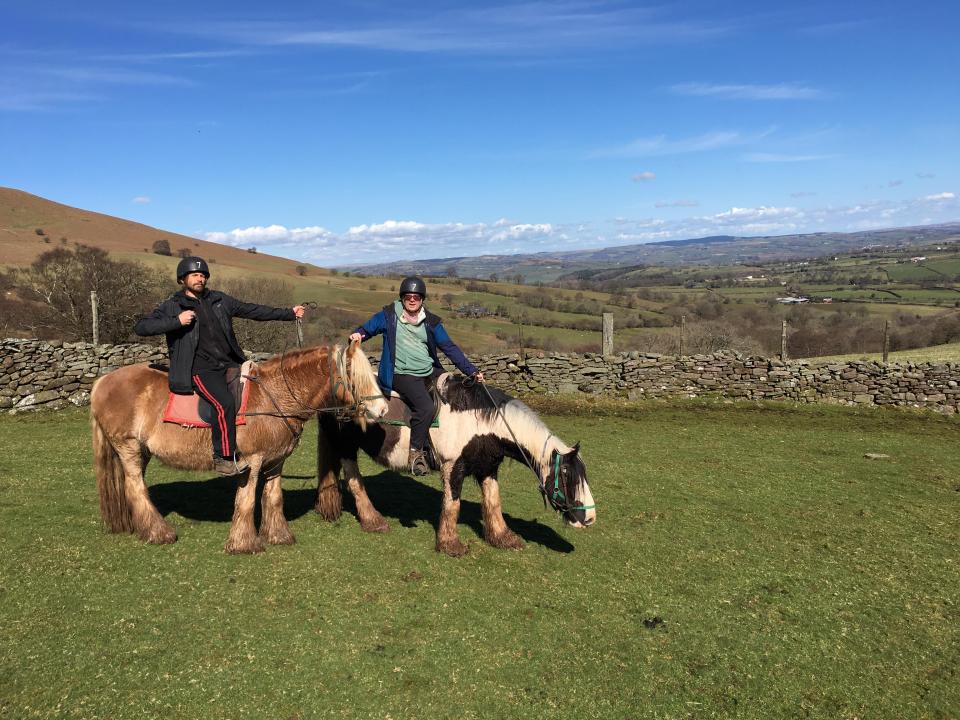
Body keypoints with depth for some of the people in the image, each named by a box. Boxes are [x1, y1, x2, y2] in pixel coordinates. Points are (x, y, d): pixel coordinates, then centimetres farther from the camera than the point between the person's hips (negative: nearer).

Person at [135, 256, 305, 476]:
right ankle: (223, 457, -18)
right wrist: (177, 321, -15)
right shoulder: (172, 307, 4)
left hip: (229, 364, 6)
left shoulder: (219, 300, 16)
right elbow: (141, 327, -4)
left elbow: (252, 310, 20)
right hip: (201, 369, -6)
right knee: (224, 402, -29)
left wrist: (289, 313, 18)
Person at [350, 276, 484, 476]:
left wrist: (471, 371, 0)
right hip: (402, 375, -6)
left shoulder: (431, 321, 8)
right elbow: (367, 329, 9)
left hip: (430, 372, 6)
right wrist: (357, 335, -17)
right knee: (426, 407, -28)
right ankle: (415, 452, -11)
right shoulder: (389, 315, 0)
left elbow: (450, 348, 7)